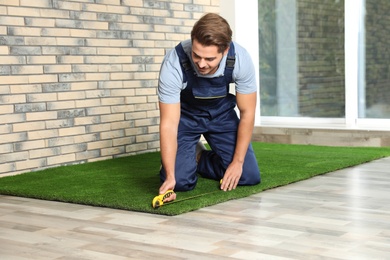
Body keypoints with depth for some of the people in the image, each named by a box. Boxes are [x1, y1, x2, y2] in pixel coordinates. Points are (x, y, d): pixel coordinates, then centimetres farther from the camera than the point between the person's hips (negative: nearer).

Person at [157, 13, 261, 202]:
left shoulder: (240, 59, -30)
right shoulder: (173, 63, -35)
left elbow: (247, 112, -16)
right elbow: (169, 124, -30)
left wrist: (237, 162, -16)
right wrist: (170, 176, -38)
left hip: (222, 113, 2)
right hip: (185, 115, -2)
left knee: (249, 176, -8)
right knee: (181, 181, -18)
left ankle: (201, 159, 19)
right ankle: (192, 155, 17)